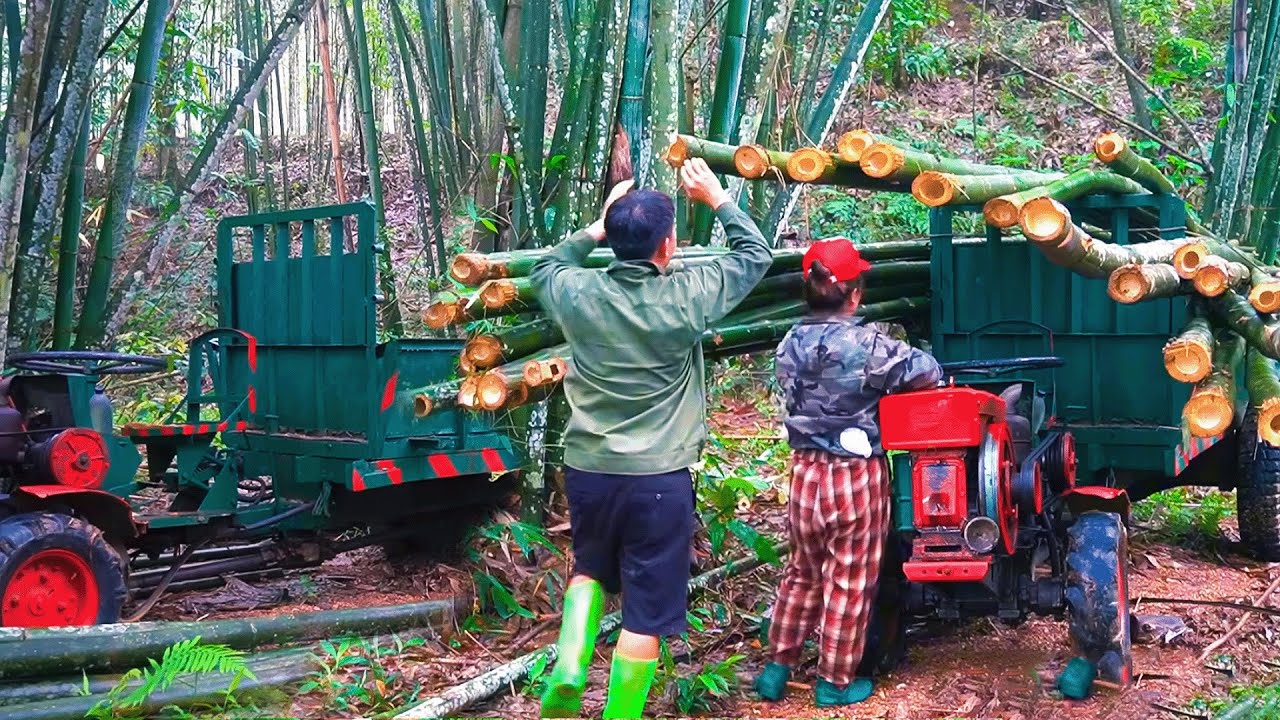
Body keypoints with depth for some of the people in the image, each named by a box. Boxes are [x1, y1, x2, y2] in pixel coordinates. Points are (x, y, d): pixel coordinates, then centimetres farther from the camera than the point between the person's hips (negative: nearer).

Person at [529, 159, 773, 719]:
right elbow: (756, 255, 4)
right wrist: (718, 198, 13)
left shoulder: (578, 293, -6)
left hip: (586, 470, 4)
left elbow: (544, 267, 20)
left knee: (590, 568, 29)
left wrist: (597, 227, 20)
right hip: (658, 478, -3)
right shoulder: (685, 297, -12)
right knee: (646, 609, 8)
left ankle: (568, 667, 12)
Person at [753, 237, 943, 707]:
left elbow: (795, 398, 8)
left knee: (802, 572, 20)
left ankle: (777, 669, 24)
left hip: (805, 471, 5)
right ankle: (836, 682, 18)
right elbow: (926, 372, -9)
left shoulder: (790, 345, 0)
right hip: (855, 475, -5)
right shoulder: (866, 343, -16)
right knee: (849, 581, 8)